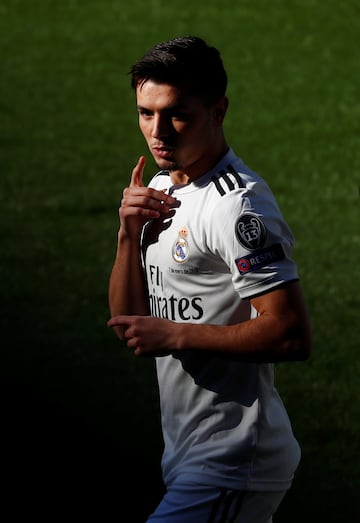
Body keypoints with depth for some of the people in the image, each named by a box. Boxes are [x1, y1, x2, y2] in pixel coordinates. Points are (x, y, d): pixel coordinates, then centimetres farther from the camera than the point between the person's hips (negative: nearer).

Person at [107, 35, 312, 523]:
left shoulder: (237, 206, -18)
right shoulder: (161, 189, 12)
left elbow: (293, 335, -24)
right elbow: (129, 324, 11)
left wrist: (176, 336, -19)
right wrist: (130, 234, -4)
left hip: (231, 463, -9)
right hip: (187, 455, 9)